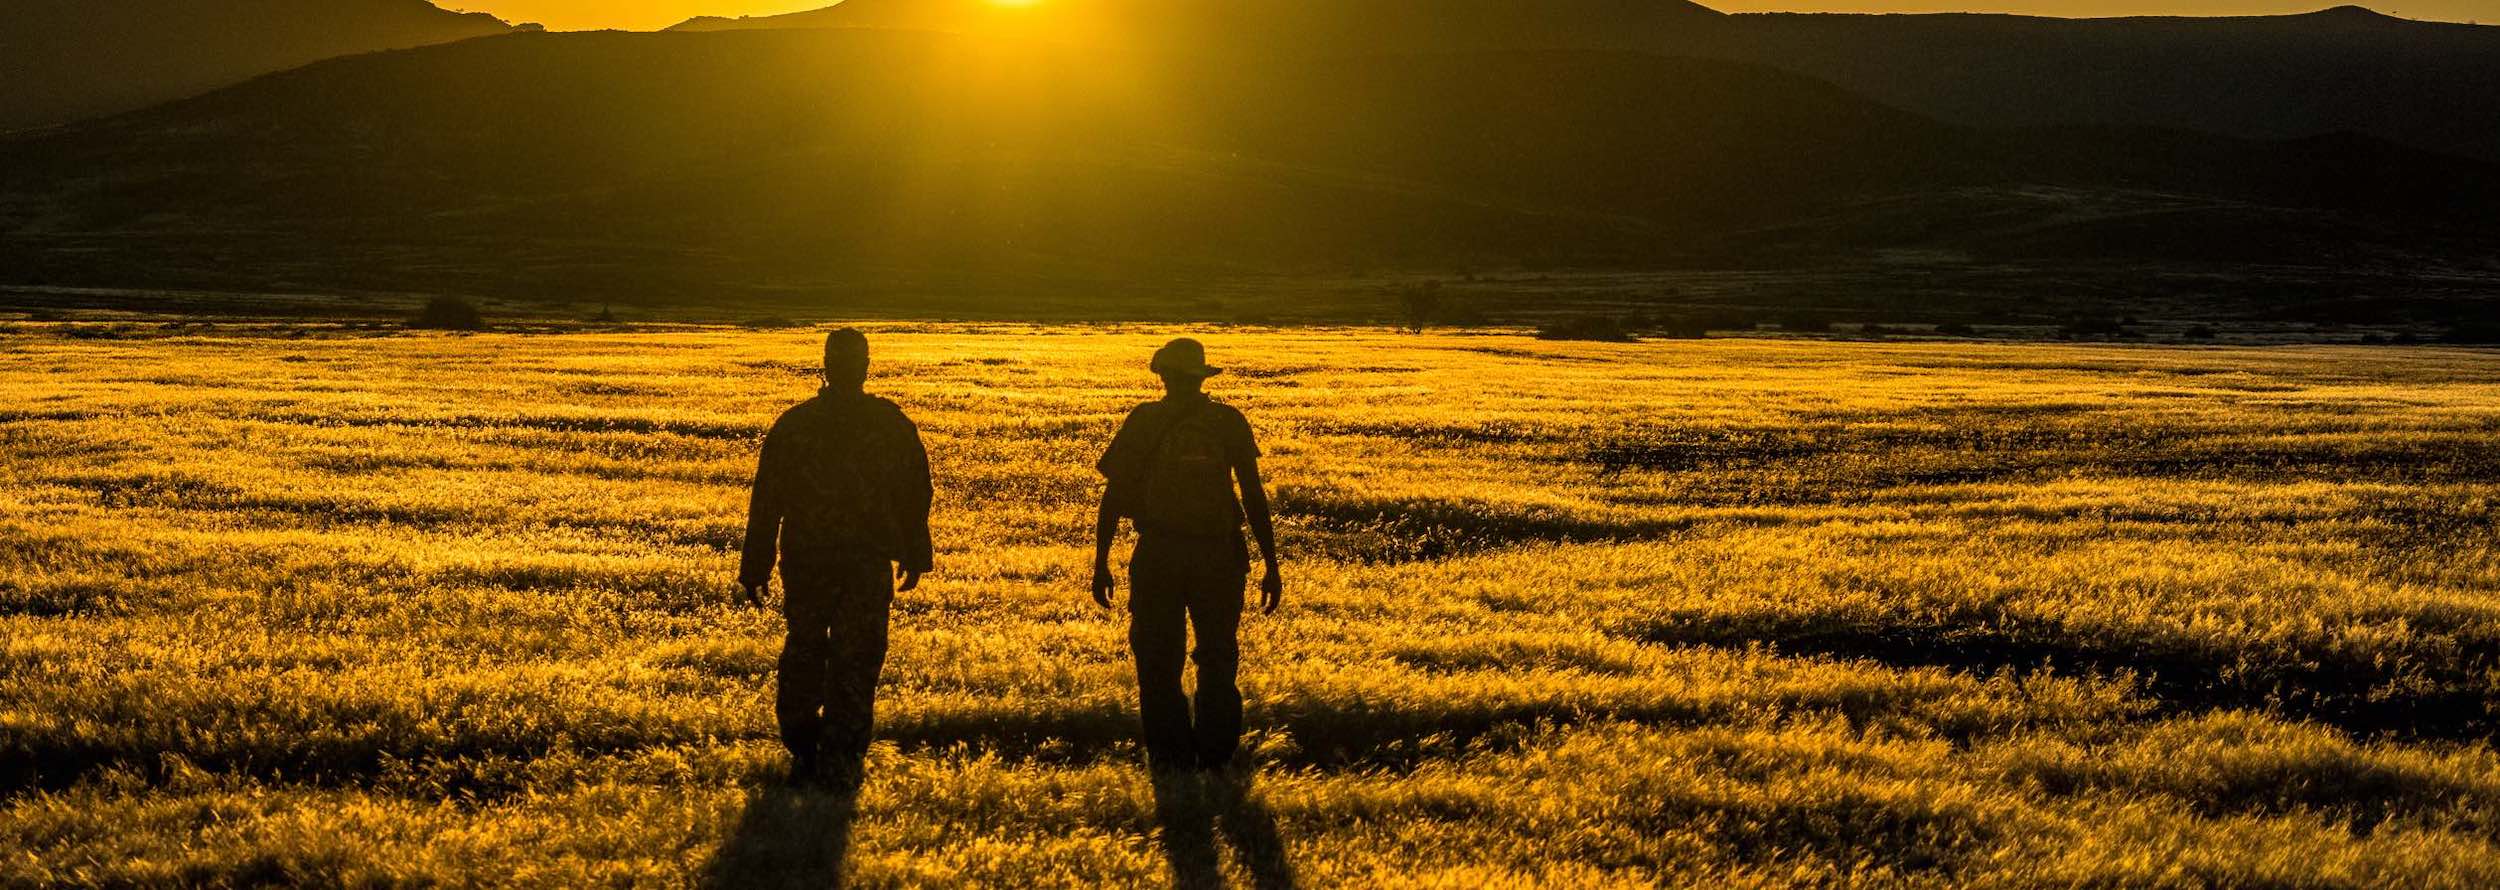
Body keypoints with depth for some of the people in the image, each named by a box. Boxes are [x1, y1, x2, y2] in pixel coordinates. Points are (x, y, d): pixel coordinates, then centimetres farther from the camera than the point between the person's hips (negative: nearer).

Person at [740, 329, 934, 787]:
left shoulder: (793, 424, -2)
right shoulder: (895, 425, -2)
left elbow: (766, 501, -1)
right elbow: (915, 496, 4)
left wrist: (756, 569, 5)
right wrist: (914, 556, 15)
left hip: (806, 560, 1)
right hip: (870, 561, -1)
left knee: (803, 655, 15)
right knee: (857, 662, 3)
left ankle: (803, 752, 17)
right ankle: (840, 761, -2)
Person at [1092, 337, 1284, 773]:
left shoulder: (1143, 421, 1)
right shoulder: (1229, 422, 1)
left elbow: (1113, 495, -1)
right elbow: (1255, 496, -1)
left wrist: (1101, 563, 5)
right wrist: (1271, 568, 2)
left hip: (1157, 557, -1)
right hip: (1218, 557, 1)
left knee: (1158, 662, 9)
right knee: (1218, 660, 14)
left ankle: (1171, 756, 7)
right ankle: (1216, 756, 13)